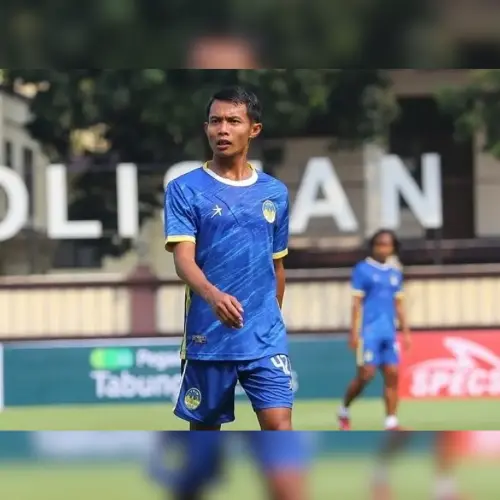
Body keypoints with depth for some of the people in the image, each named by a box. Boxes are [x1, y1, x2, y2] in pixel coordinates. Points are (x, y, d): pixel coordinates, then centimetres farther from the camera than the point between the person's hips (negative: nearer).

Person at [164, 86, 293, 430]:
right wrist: (213, 295, -33)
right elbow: (183, 259, -14)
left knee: (279, 428, -10)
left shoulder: (275, 192, 9)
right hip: (207, 336, -2)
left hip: (266, 337, 2)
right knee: (204, 429, 9)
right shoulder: (184, 189, -2)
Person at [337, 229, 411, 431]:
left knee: (392, 375, -3)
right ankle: (344, 411, 15)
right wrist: (354, 332, -9)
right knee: (366, 374, -7)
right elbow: (357, 302, -4)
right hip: (369, 331, -5)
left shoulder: (395, 273, 15)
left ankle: (391, 422, -3)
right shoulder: (362, 270, -1)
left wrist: (406, 331, 14)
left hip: (389, 332, 5)